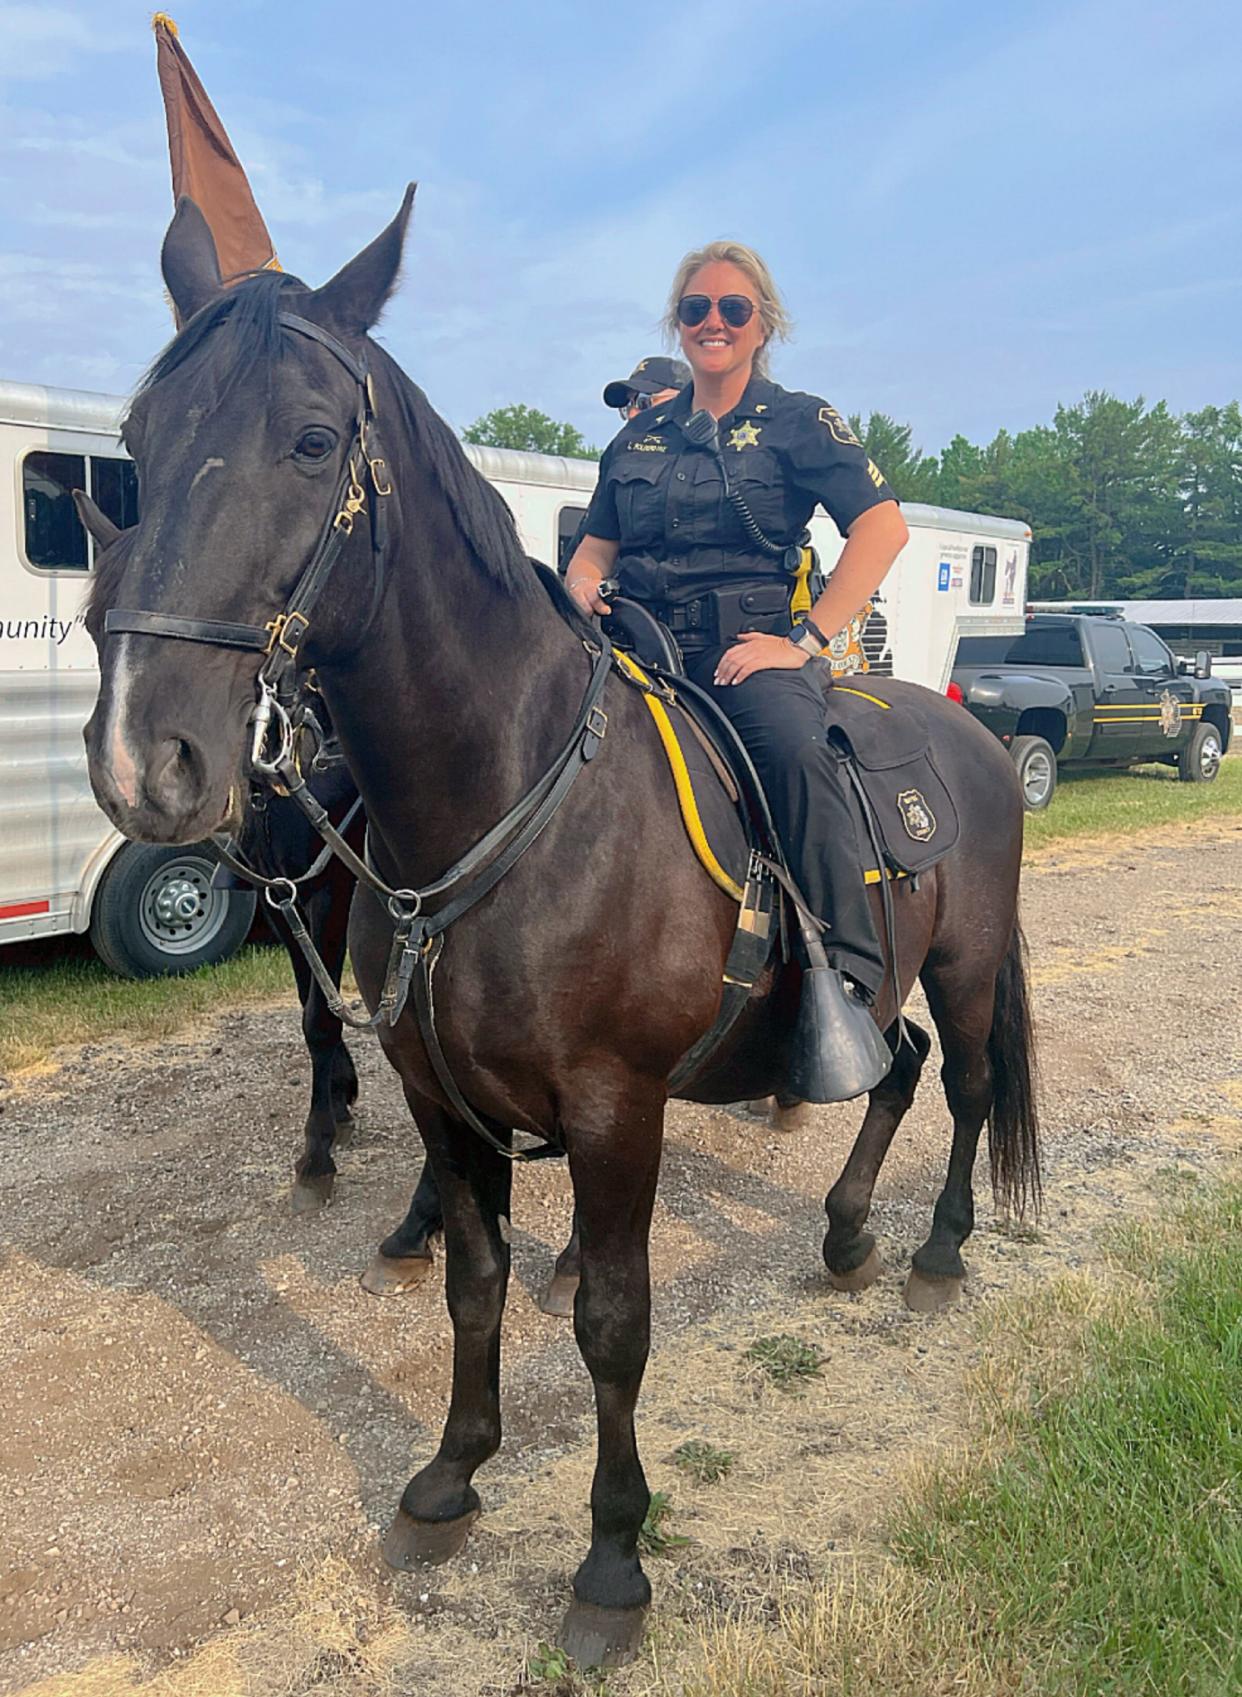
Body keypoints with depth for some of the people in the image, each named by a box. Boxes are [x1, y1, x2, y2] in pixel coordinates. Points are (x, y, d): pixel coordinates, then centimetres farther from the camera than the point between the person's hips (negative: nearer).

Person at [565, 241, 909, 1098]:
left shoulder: (798, 420, 7)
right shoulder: (640, 435, 21)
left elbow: (883, 526, -4)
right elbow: (596, 546, 25)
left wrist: (807, 640, -13)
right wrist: (579, 596, 0)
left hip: (748, 643, -4)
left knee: (796, 747, -37)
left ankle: (847, 980, -32)